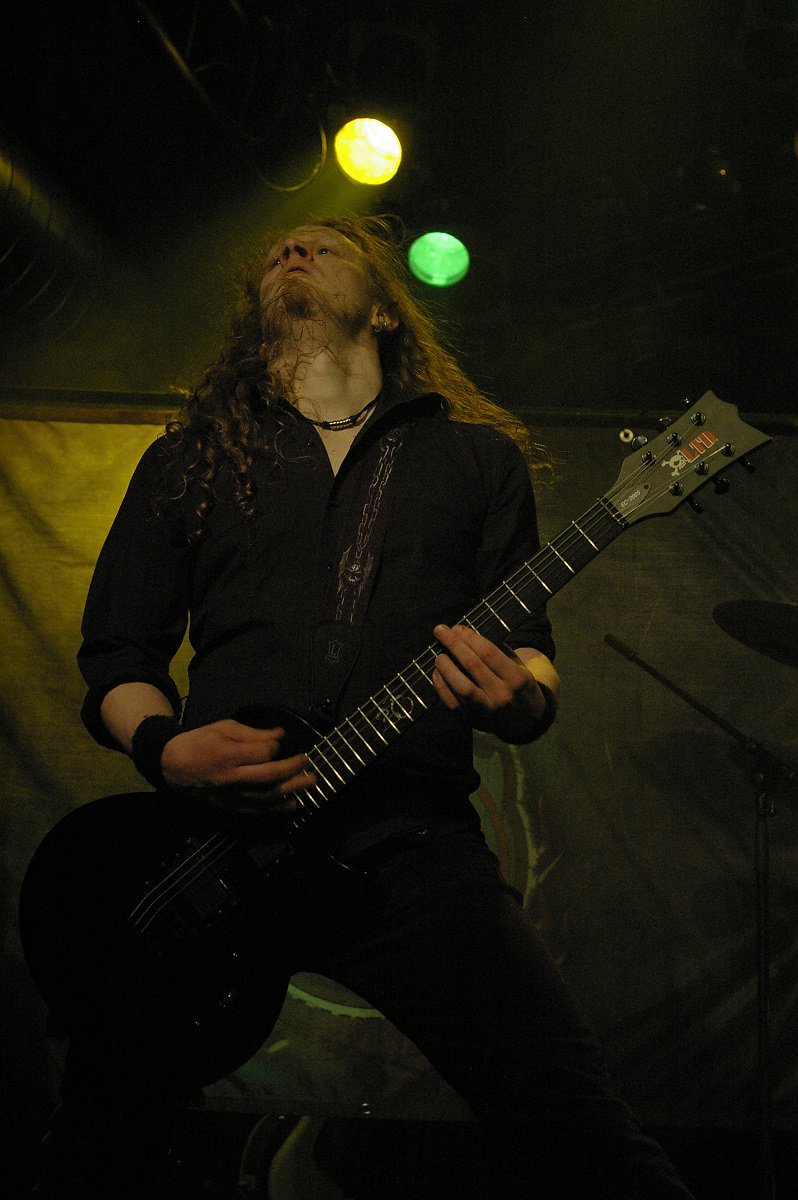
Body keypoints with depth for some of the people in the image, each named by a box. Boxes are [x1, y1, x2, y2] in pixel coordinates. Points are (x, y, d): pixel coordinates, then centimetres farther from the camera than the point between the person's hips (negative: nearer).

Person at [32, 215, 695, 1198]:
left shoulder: (478, 455, 16)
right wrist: (165, 748, -7)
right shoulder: (187, 460, 16)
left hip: (415, 848, -1)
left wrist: (517, 697, -12)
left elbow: (532, 651, 12)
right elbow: (114, 657, 15)